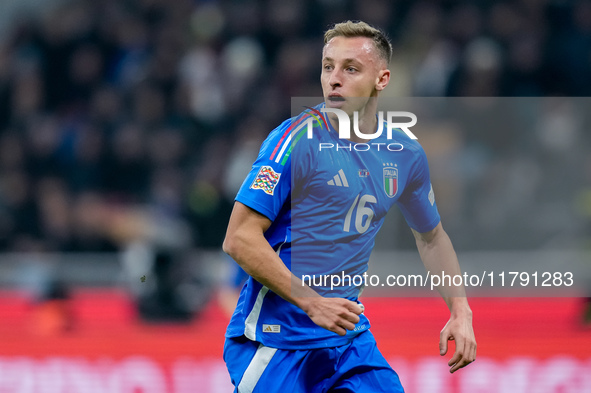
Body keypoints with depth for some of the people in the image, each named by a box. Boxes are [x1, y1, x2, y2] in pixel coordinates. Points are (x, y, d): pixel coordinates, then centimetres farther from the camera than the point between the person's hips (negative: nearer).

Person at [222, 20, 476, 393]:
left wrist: (460, 311, 12)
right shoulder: (298, 138, -12)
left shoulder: (406, 154, 6)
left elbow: (431, 236, 24)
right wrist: (311, 303, -21)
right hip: (276, 335, -5)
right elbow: (239, 238, -16)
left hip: (349, 337, 6)